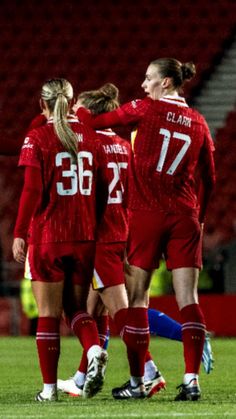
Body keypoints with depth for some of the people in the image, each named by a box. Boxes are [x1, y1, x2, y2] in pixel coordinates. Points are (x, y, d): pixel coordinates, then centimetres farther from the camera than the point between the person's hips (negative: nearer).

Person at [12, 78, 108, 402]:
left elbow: (32, 191, -12)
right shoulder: (88, 135, 5)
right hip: (85, 236, 4)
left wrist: (19, 233, -8)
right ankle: (95, 350, -14)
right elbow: (99, 186, 5)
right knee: (77, 307, 15)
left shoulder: (38, 138, -6)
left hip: (47, 237, -4)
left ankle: (49, 387, 4)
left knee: (48, 314, 4)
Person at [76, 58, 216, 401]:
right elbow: (208, 178, 14)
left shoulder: (145, 109, -4)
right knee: (188, 300, -1)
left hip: (147, 214, -3)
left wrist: (74, 109, 20)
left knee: (137, 296, 5)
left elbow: (96, 122, 0)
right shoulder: (198, 122, 9)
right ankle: (192, 380, -7)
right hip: (185, 217, 3)